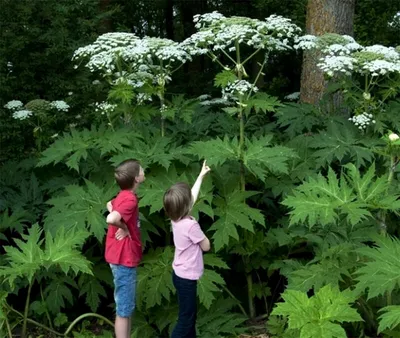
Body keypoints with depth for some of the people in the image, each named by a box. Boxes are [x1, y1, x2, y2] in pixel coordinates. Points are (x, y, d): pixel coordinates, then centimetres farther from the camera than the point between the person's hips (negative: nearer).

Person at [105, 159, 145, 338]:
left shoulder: (123, 195, 7)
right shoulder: (130, 199, -22)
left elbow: (110, 205, 28)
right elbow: (111, 219, -38)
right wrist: (124, 227, -18)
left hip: (123, 257, 10)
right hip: (124, 259, -10)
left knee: (127, 307, 18)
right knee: (124, 309, -1)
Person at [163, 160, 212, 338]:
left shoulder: (176, 219, -1)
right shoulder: (191, 225, -25)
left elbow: (191, 196, 14)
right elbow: (206, 246, -11)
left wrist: (201, 175, 22)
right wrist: (201, 235, 5)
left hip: (180, 274, 9)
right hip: (186, 277, -9)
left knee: (190, 313, 21)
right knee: (186, 318, -2)